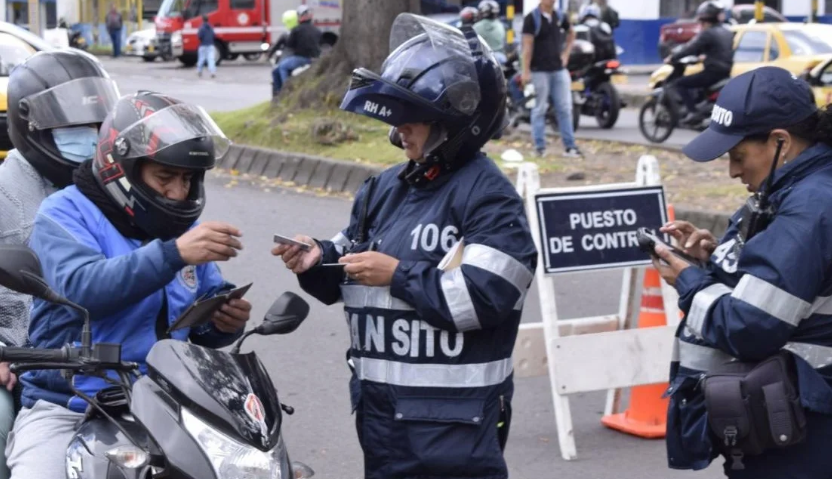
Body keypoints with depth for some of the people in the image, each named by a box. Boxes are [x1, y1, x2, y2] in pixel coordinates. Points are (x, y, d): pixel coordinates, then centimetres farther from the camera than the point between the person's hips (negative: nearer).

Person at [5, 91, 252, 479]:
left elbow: (202, 326, 15)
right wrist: (173, 254, -37)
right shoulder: (65, 214, -6)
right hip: (65, 412, -4)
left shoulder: (182, 227, 12)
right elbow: (84, 287, -26)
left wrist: (224, 321, -10)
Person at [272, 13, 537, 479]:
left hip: (455, 418, -8)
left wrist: (399, 275, -18)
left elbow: (486, 298, -23)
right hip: (380, 405, 8)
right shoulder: (386, 187, 12)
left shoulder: (489, 196, -12)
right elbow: (350, 274, 21)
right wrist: (319, 260, -2)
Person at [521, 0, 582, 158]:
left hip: (559, 69, 5)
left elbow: (571, 33, 27)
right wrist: (526, 71, -16)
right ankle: (540, 146, 7)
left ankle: (570, 146, 6)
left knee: (565, 108, 3)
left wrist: (566, 53, 14)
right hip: (540, 71, -5)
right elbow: (527, 45, -11)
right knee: (540, 109, 2)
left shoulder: (560, 17, 9)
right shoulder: (532, 18, -6)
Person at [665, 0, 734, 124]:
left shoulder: (708, 33, -13)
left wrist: (672, 58, -7)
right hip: (726, 71, 9)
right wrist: (705, 56, 36)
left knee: (680, 83, -4)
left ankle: (693, 112, -16)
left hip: (713, 72, -9)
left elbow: (691, 48, -15)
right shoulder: (727, 32, 14)